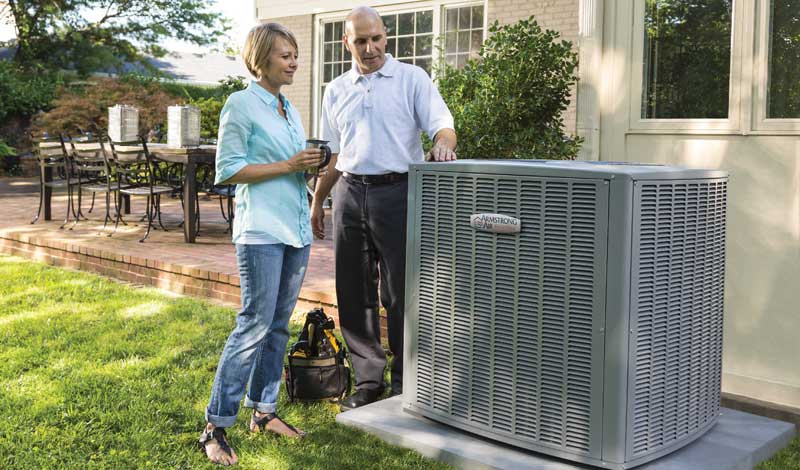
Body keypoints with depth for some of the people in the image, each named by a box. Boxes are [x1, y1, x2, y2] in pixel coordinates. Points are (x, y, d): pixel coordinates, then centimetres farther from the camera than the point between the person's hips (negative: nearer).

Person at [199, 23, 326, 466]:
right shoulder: (241, 104, -7)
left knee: (279, 325, 11)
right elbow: (228, 170, -11)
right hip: (261, 229, -8)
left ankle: (263, 410, 23)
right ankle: (215, 426, -1)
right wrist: (287, 166, -14)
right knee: (255, 325, -9)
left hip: (296, 227, 8)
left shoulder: (290, 109, 16)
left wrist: (311, 164, 2)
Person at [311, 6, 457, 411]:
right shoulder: (336, 91, 14)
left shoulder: (411, 78, 2)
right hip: (350, 194, 4)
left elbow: (442, 125, -8)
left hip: (397, 192, -4)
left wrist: (442, 144, -31)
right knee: (353, 294, 7)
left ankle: (405, 384, 12)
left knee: (400, 294, -1)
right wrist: (316, 202, 17)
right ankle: (368, 380, 20)